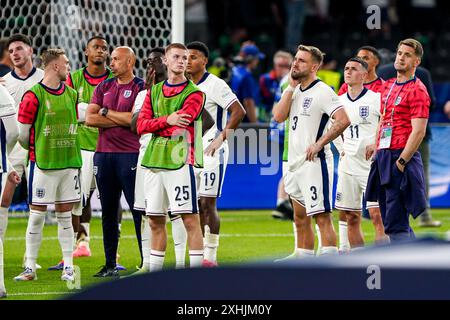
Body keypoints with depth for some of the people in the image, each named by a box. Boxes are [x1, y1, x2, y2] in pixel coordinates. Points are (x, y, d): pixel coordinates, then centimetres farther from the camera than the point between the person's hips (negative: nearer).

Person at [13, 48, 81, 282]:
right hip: (42, 164, -5)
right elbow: (22, 134, -3)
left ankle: (68, 267, 9)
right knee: (37, 215, -2)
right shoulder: (34, 96, -9)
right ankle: (30, 268, 3)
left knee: (65, 215, 7)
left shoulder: (71, 94, 11)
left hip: (69, 163, 5)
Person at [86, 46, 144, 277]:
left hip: (130, 154, -5)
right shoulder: (104, 87, 14)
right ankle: (110, 264, 14)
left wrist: (106, 113, -3)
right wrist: (122, 120, -5)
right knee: (108, 212, 9)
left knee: (138, 210, -5)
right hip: (103, 154, 6)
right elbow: (89, 119, 3)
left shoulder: (140, 88, -2)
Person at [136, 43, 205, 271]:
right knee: (155, 220, 10)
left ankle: (196, 270, -8)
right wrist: (167, 120, -12)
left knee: (189, 217, -8)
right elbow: (141, 126, 4)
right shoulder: (154, 91, 15)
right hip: (153, 161, 5)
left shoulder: (194, 94, -1)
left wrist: (154, 124, 0)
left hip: (180, 161, -5)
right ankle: (154, 271, 18)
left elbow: (180, 125, -14)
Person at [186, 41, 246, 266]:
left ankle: (211, 256, -2)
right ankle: (199, 255, 13)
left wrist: (221, 138, -21)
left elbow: (238, 112, -17)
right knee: (196, 206, 7)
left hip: (212, 152, -7)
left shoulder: (215, 85, -12)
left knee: (208, 204, -8)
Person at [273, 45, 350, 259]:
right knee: (300, 217, 15)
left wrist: (319, 144, -19)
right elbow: (278, 117, 1)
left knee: (321, 215, -13)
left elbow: (343, 120, -20)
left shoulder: (322, 92, -10)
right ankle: (303, 257, 23)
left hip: (314, 162, -9)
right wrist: (291, 87, -1)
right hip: (295, 164, 9)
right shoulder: (294, 91, 14)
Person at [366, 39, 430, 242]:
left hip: (401, 157, -9)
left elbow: (418, 132, -15)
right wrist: (376, 150, 15)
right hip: (382, 156, 9)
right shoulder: (388, 86, 17)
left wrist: (401, 161, -18)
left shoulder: (417, 90, -9)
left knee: (395, 224, -12)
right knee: (388, 218, 15)